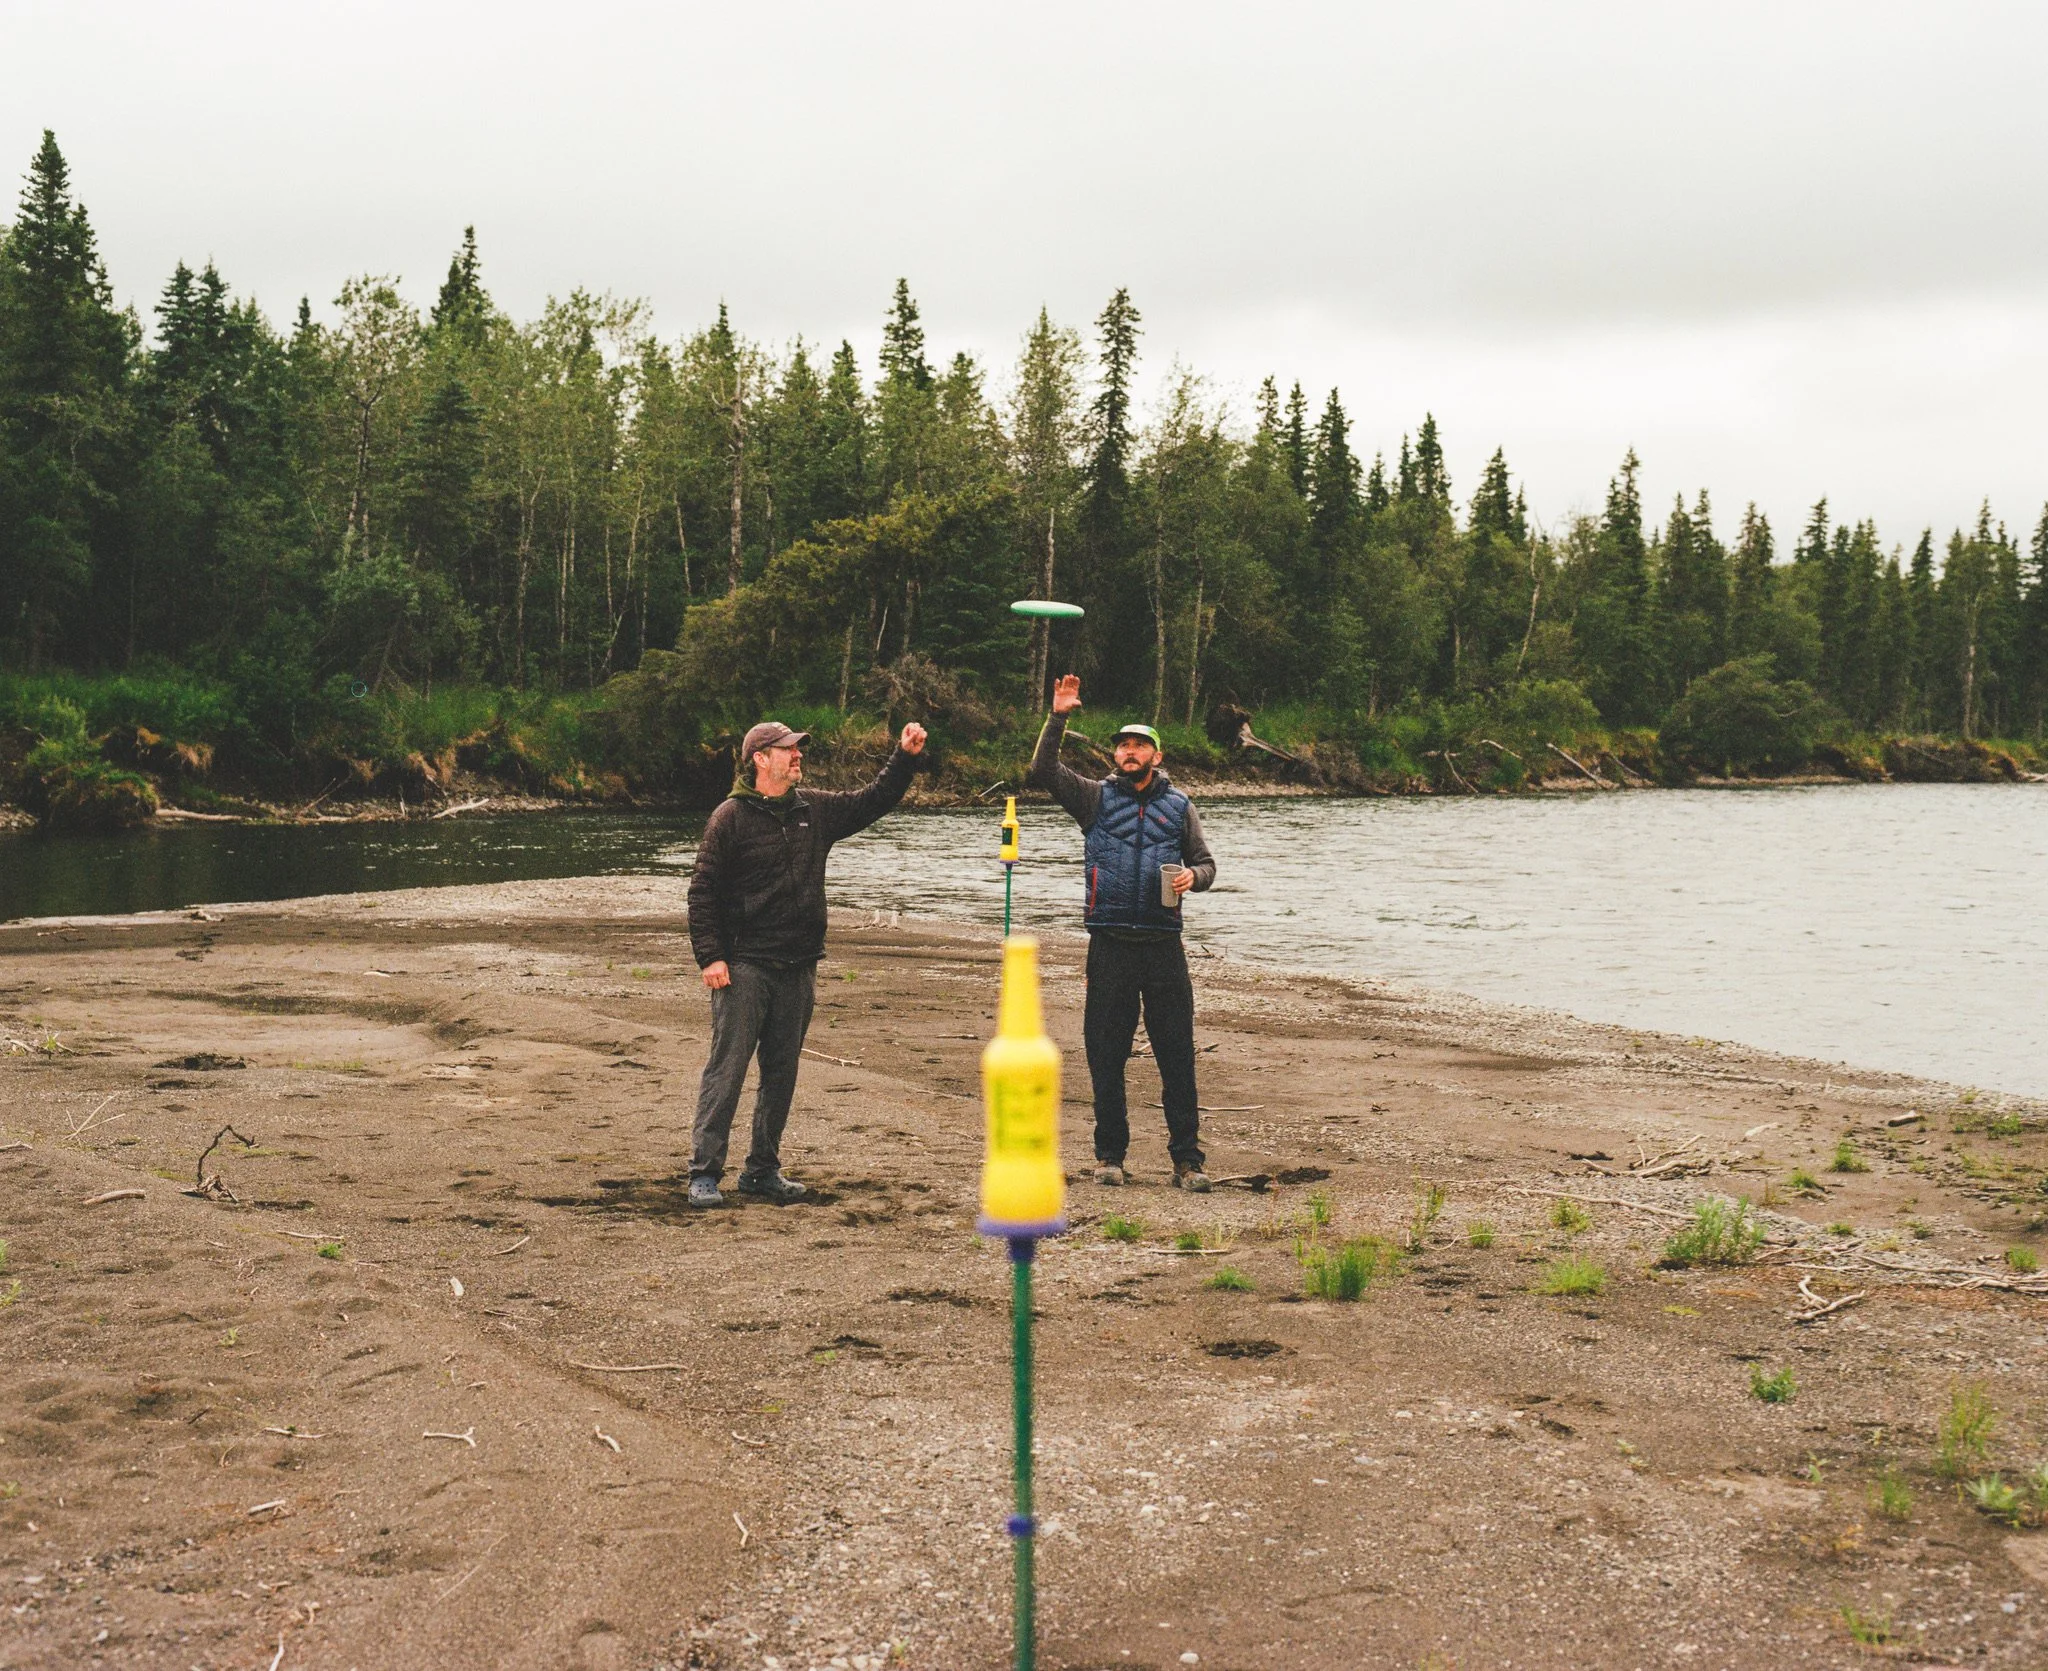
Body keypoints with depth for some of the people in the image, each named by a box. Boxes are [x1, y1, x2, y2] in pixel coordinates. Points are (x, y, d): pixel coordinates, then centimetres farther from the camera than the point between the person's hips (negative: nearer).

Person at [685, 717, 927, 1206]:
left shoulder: (816, 809, 11)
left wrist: (905, 758, 7)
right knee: (727, 1068, -7)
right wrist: (710, 955, -12)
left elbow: (872, 801, 20)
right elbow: (702, 890, -6)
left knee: (782, 1073, 11)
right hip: (745, 965, -6)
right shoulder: (731, 817, -5)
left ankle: (762, 1170, 21)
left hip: (798, 967, 6)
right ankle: (704, 1172, -3)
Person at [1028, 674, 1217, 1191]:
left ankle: (1187, 1158, 5)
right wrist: (1057, 718, -12)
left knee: (1177, 1054, -1)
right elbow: (1043, 772, -4)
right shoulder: (1096, 797, 8)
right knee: (1106, 1055, 4)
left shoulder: (1178, 805, 12)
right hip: (1110, 945, 0)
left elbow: (1206, 862, 17)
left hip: (1163, 944, 0)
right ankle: (1110, 1154, 16)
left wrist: (1193, 876, -5)